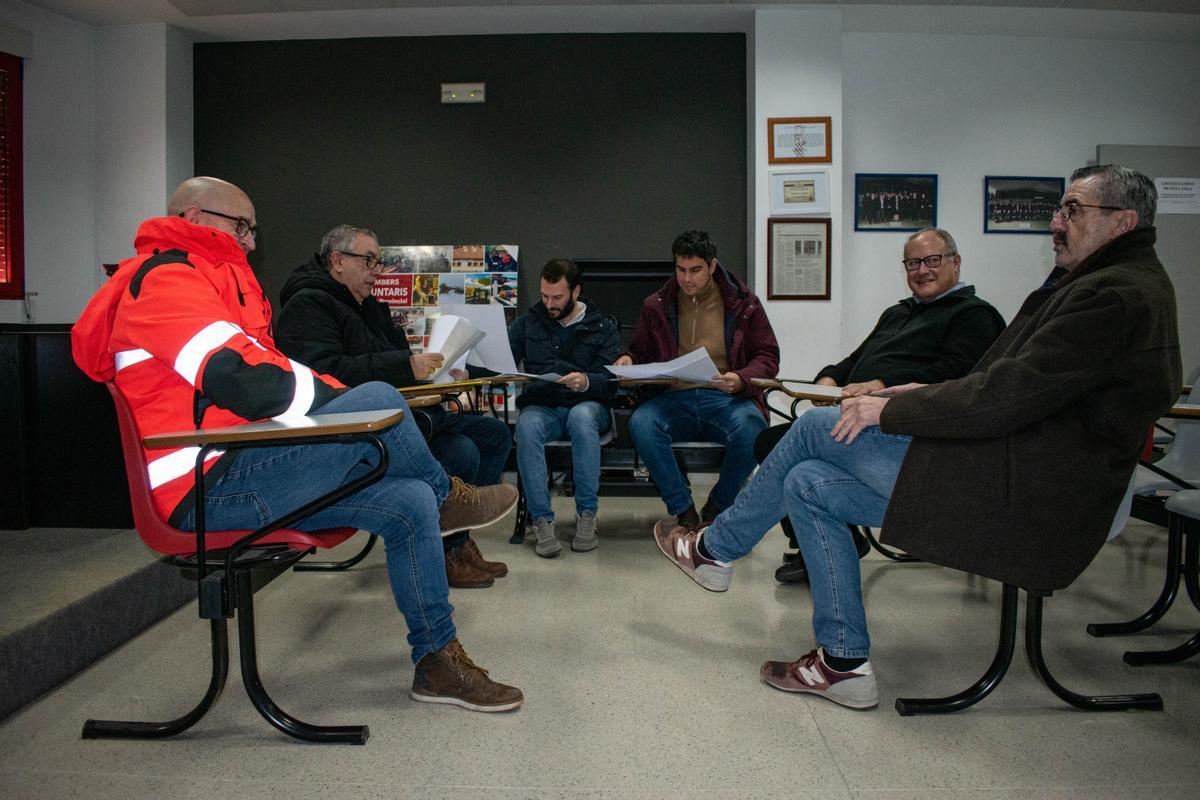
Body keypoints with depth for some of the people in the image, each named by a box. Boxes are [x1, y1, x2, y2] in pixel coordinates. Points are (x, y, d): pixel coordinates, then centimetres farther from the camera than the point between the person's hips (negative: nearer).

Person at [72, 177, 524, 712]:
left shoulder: (199, 278, 26)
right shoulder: (167, 277, -9)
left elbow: (260, 373, 20)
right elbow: (243, 381, -22)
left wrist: (335, 396, 5)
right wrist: (342, 399, -11)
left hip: (242, 472, 10)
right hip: (211, 492, -10)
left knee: (410, 503, -2)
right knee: (378, 401, -23)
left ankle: (437, 662, 6)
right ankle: (446, 497, 5)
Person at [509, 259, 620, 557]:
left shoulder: (602, 328, 6)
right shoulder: (527, 323, 12)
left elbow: (609, 381, -4)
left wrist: (586, 382, -27)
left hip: (587, 406, -1)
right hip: (541, 407, 1)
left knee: (582, 415, -38)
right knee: (527, 426, -34)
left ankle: (586, 514, -27)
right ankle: (542, 519, -27)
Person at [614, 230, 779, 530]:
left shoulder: (743, 304, 8)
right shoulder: (657, 306, 14)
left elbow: (767, 357, 7)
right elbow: (642, 352, 23)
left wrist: (741, 379, -15)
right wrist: (629, 361, -3)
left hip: (726, 398, -1)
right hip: (674, 398, 1)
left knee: (750, 429, -35)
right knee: (640, 423, -32)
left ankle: (716, 509, -7)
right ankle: (684, 513, -18)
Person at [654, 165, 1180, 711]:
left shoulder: (1117, 295, -15)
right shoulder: (1099, 285, 18)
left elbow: (1005, 396, -22)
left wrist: (892, 411, -13)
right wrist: (929, 396, 8)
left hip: (1024, 491, -10)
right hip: (1028, 481, 10)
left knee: (818, 429, -7)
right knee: (807, 484, 5)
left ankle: (714, 548, 13)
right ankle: (844, 661, 11)